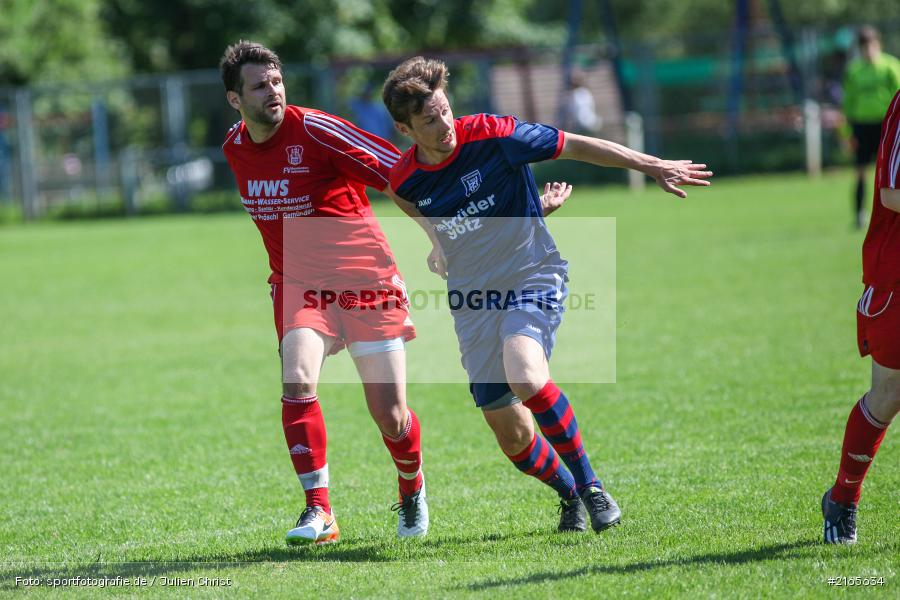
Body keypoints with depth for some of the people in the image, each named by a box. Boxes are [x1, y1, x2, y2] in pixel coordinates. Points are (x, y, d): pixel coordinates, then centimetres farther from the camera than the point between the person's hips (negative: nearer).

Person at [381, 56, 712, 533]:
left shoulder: (490, 136, -16)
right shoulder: (405, 182, -6)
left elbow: (574, 146, -8)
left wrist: (654, 167, -6)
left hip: (532, 278, -4)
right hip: (472, 298, 4)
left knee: (525, 375, -33)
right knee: (512, 436, 1)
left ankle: (589, 484, -17)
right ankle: (569, 494, 31)